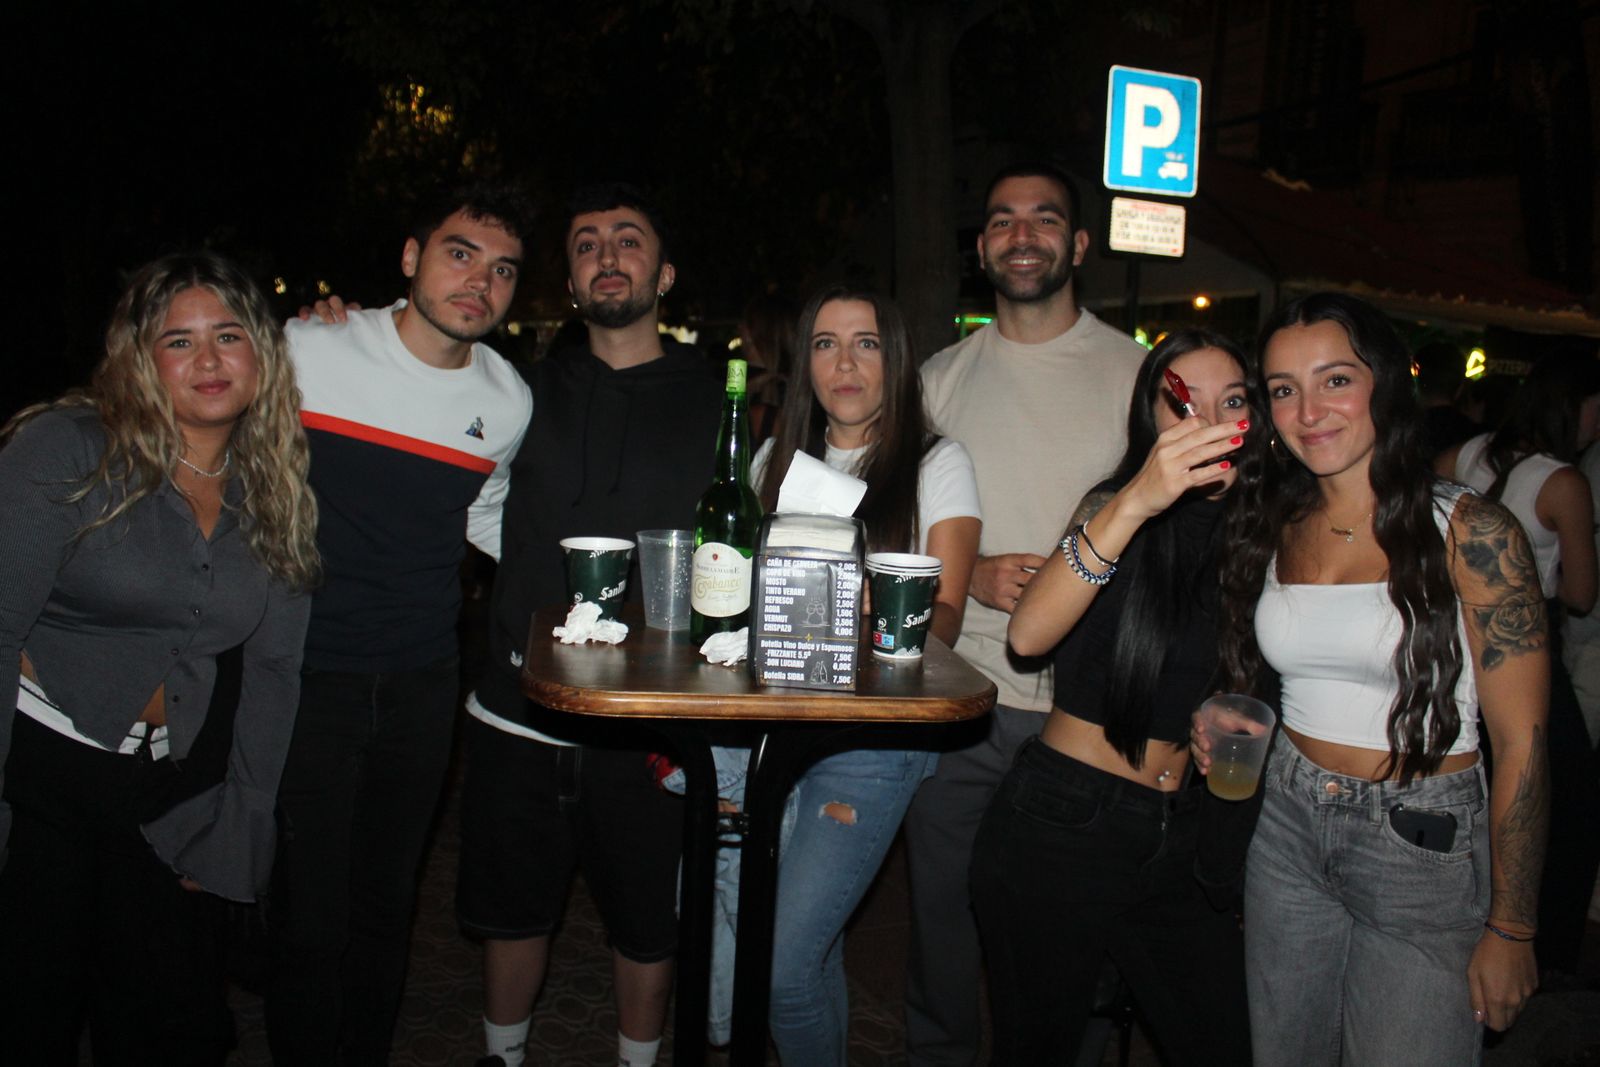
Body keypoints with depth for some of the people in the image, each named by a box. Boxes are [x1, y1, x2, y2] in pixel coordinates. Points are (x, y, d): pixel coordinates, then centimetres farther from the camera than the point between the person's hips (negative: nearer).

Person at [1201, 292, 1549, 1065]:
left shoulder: (1469, 534, -13)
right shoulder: (1274, 531, 4)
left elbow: (1522, 742, -12)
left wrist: (1510, 930, -10)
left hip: (1423, 850, -4)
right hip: (1287, 829, 5)